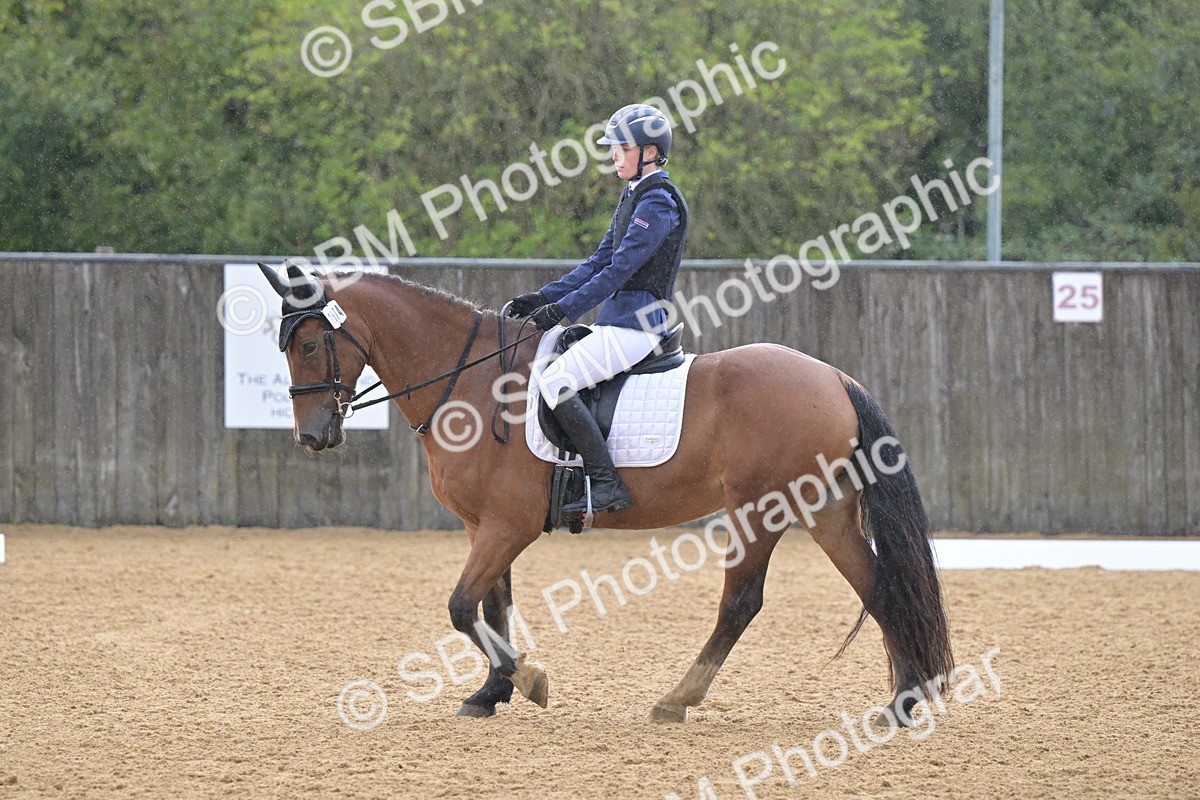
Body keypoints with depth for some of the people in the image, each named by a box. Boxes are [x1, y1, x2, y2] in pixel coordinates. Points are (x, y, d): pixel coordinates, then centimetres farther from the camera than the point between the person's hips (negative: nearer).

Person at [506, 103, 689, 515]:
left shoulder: (658, 202, -13)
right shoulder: (634, 196, 18)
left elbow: (619, 269, -19)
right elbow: (599, 262, 19)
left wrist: (564, 309, -21)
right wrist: (543, 297, 10)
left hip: (635, 322, -11)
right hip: (617, 320, 11)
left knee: (555, 383, -23)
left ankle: (607, 485, -25)